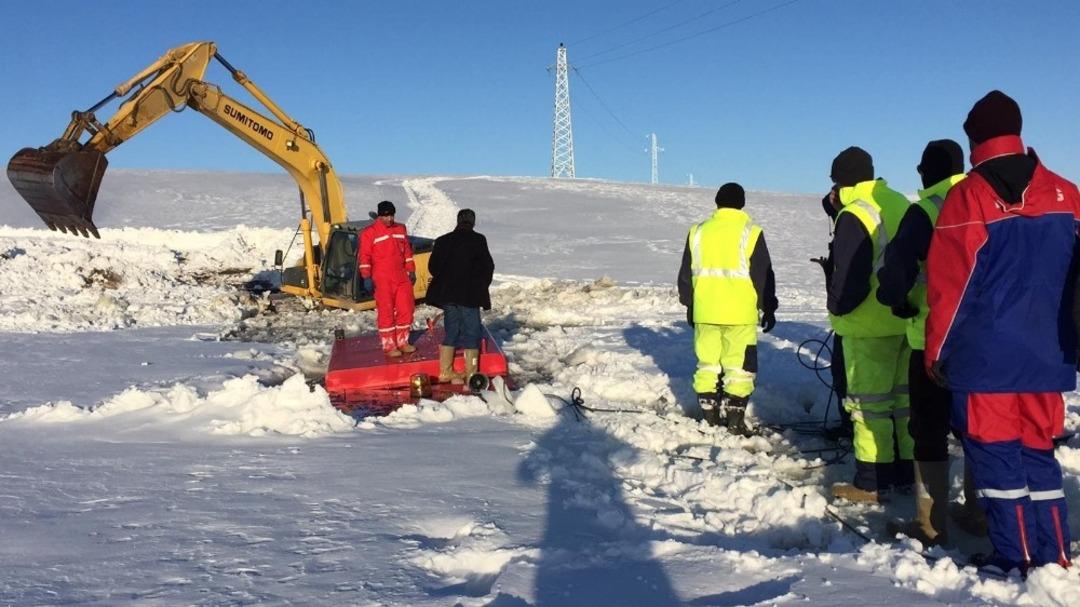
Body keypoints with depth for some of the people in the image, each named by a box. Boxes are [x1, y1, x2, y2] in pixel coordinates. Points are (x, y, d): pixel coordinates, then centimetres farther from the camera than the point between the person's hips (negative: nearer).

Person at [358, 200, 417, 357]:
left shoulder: (400, 229, 11)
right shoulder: (369, 232, -6)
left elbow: (407, 251, 18)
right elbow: (364, 257, -8)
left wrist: (411, 271, 16)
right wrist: (366, 277, -13)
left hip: (402, 277, 5)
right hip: (382, 280, -5)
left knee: (406, 309, 7)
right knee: (385, 311, -2)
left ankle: (403, 341, 20)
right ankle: (389, 345, 5)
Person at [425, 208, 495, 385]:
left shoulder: (443, 241, 5)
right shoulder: (478, 240, -7)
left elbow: (433, 266, 9)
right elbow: (488, 266, -5)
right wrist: (482, 288, 10)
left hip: (447, 294, 5)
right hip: (470, 296, -5)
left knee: (451, 332, 15)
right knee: (471, 334, 3)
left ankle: (445, 372, 19)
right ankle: (471, 374, 1)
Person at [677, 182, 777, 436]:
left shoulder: (698, 232, 6)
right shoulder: (750, 233, -5)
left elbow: (686, 275, 11)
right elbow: (763, 275, -3)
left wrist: (689, 305, 22)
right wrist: (768, 308, 7)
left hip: (705, 313, 4)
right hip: (740, 314, -3)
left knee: (707, 364, 12)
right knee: (739, 367, 2)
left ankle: (710, 417, 17)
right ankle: (735, 420, 1)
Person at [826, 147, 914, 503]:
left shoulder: (854, 216, -16)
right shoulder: (902, 205, 9)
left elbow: (848, 277, -20)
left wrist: (837, 307, -3)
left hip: (870, 326, -8)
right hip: (908, 321, 8)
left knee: (869, 402, 0)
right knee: (905, 396, 15)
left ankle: (871, 483, 5)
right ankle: (908, 471, 24)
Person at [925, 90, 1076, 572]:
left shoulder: (967, 198, -10)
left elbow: (949, 284, -9)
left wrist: (936, 350, 0)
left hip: (985, 356, -5)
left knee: (995, 452, 4)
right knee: (1038, 451, 14)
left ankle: (1016, 556, 8)